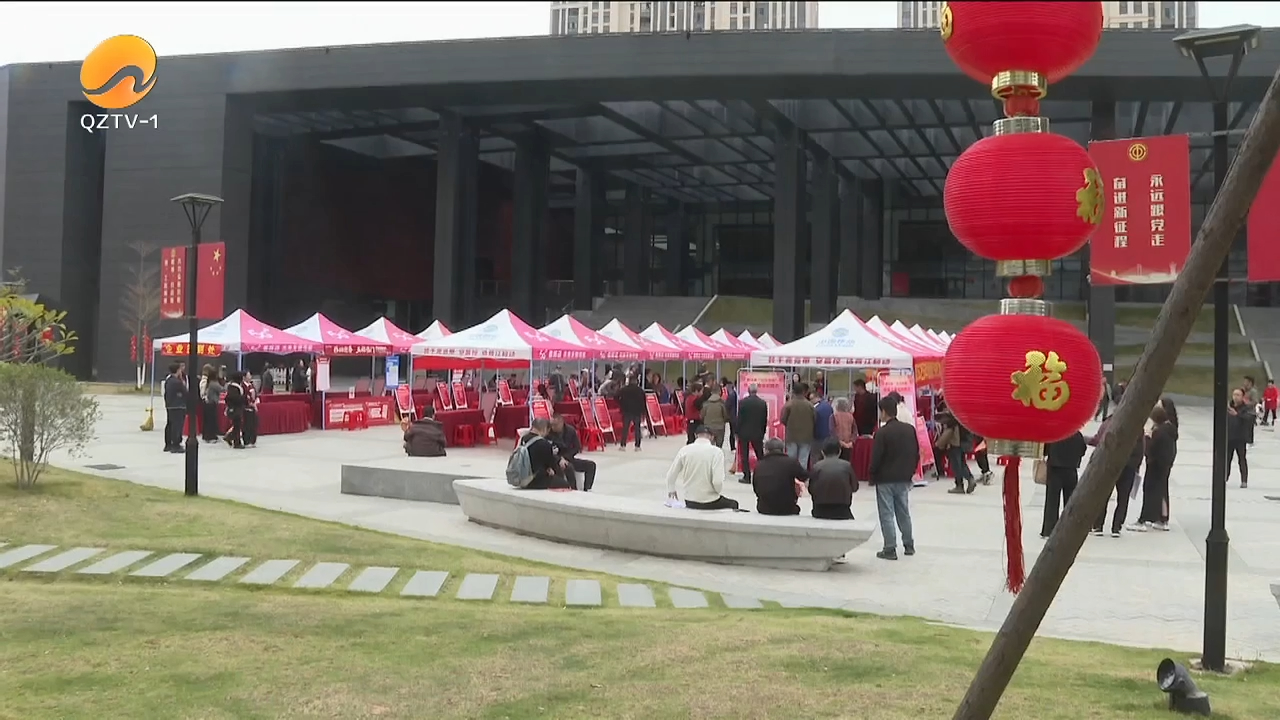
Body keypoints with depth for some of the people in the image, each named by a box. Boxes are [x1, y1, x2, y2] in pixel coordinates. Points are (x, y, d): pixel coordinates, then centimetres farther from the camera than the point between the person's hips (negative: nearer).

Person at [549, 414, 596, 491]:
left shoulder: (571, 430, -3)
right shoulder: (549, 432, -15)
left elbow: (577, 448, 0)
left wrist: (564, 457, -14)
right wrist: (560, 459, -30)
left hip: (568, 458, 5)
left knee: (591, 465, -9)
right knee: (569, 467, -36)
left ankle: (586, 490, -16)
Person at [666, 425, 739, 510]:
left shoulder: (684, 450, -5)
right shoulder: (717, 452, -14)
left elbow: (671, 474, 3)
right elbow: (717, 481, -21)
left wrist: (671, 490, 24)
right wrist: (720, 490, 3)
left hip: (689, 502, 4)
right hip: (710, 503, -4)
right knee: (733, 504, 24)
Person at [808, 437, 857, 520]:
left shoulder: (816, 467, -6)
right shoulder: (847, 466, -5)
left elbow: (811, 490, 0)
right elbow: (854, 487, 7)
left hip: (820, 513, 0)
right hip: (842, 513, 0)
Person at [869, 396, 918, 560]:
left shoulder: (882, 432, -16)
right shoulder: (910, 430, 3)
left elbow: (876, 458, -15)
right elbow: (916, 454, 8)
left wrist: (872, 477, -2)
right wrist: (910, 473, 17)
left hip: (885, 479, -6)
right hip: (903, 479, 6)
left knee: (886, 514, -1)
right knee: (903, 511, 17)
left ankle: (890, 549, -1)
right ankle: (909, 545, 24)